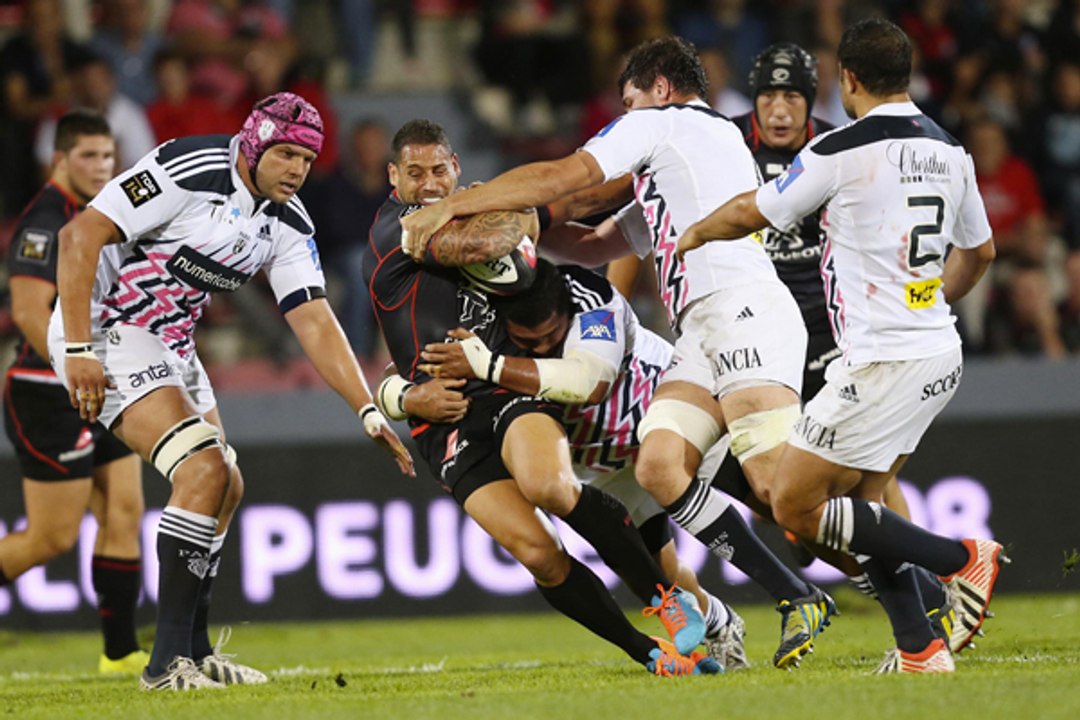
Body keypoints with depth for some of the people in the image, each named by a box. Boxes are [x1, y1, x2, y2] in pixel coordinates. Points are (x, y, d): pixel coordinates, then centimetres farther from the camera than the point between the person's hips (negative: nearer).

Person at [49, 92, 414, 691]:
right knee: (205, 471, -21)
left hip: (170, 347, 10)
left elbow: (314, 322, 2)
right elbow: (80, 236, -24)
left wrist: (368, 412, -8)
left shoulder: (287, 223, 2)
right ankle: (167, 662, -19)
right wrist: (78, 351, -26)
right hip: (105, 331, -10)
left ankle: (194, 651, 27)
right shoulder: (189, 171, -22)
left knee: (225, 488, 13)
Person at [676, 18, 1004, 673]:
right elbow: (979, 251, 25)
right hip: (940, 356, 8)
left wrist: (695, 233, 22)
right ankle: (920, 649, 8)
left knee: (796, 505, -3)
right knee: (862, 503, 17)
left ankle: (963, 559, -7)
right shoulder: (949, 151, 10)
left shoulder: (843, 151, -12)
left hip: (883, 361, -8)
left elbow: (751, 214, 1)